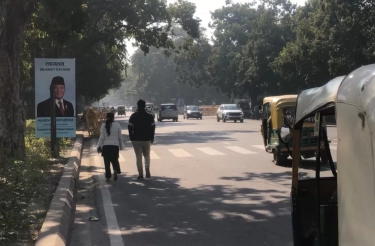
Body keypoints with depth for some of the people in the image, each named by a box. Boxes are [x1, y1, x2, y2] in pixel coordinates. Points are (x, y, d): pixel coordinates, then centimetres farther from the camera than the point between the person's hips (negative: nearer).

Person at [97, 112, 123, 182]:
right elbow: (120, 137, 2)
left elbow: (102, 137, -4)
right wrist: (121, 146, 13)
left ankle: (108, 177, 8)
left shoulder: (104, 125, -2)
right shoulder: (117, 125, -2)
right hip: (115, 146, 0)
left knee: (107, 162, 8)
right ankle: (116, 170, -15)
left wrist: (99, 146, 3)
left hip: (106, 146, 0)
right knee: (115, 160, 13)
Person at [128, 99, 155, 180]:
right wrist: (152, 138, 9)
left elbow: (130, 128, -3)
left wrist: (131, 138, 5)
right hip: (147, 139, 1)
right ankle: (147, 169, -7)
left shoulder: (133, 116, -3)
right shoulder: (149, 116, -1)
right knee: (147, 155, 16)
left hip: (136, 140, -1)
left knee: (138, 157, 3)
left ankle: (140, 174, 1)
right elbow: (152, 128, 0)